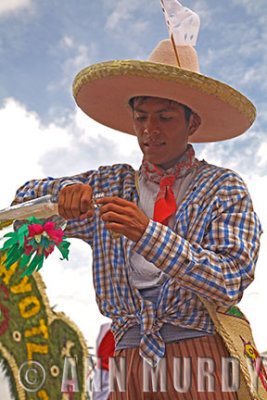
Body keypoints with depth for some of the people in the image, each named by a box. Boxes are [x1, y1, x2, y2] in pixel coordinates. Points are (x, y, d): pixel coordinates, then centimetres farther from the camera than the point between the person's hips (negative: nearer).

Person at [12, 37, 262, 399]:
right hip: (131, 356, 3)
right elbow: (25, 200, 15)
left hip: (203, 353, -2)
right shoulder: (111, 184, 13)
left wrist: (148, 234, -21)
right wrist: (67, 190, -8)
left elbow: (230, 284, -9)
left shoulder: (224, 188, 2)